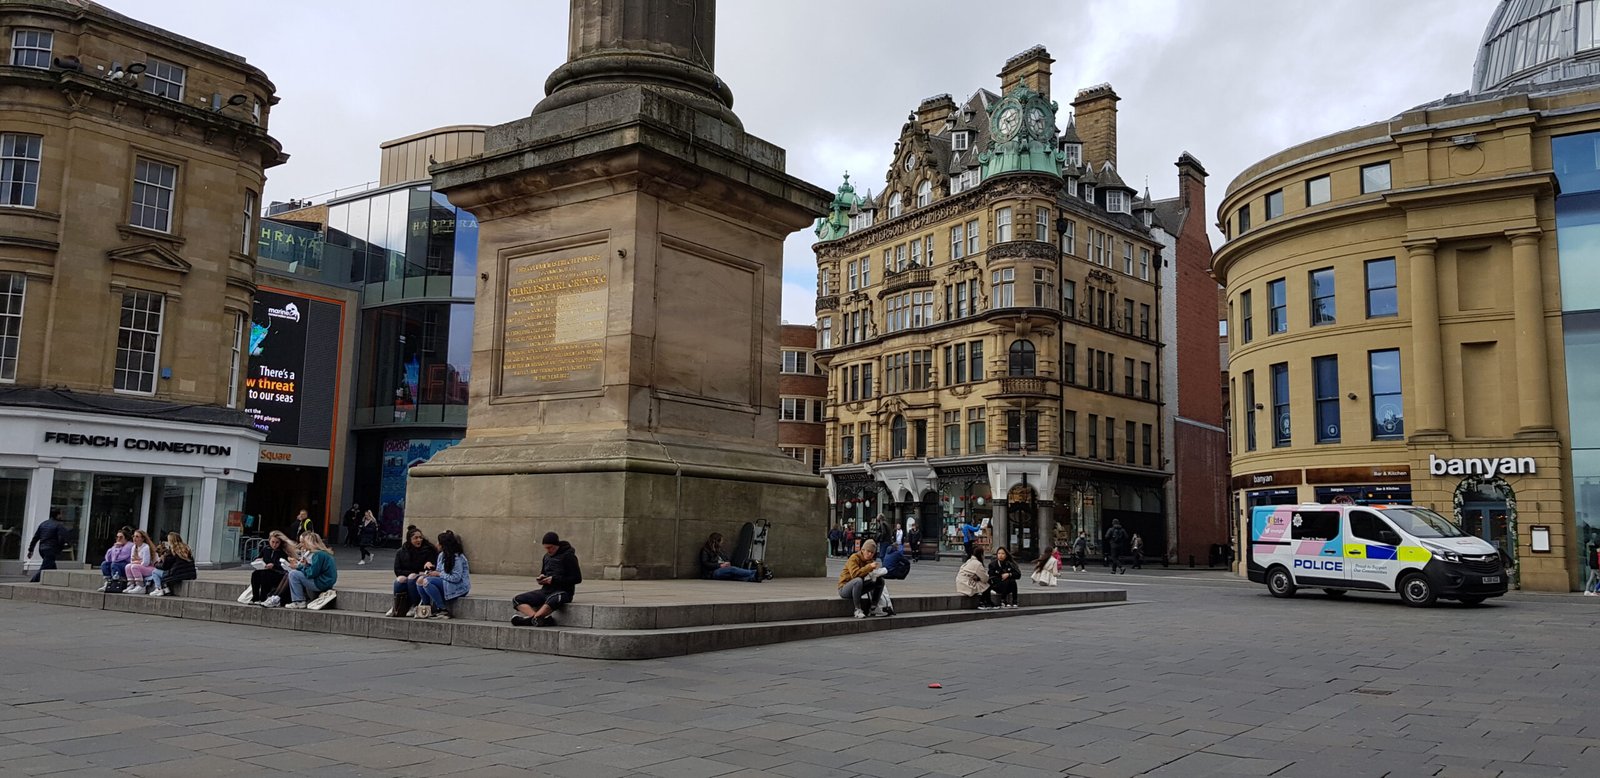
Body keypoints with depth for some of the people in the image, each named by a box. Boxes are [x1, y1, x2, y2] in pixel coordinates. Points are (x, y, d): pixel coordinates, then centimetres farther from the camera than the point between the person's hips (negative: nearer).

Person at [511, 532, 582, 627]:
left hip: (562, 591, -8)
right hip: (546, 590, 8)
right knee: (517, 600, -11)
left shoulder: (568, 556, -6)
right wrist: (541, 578, 3)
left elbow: (577, 578, -11)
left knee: (552, 600, -43)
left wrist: (554, 579, -16)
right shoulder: (547, 556, 15)